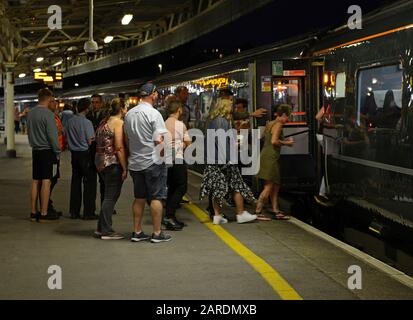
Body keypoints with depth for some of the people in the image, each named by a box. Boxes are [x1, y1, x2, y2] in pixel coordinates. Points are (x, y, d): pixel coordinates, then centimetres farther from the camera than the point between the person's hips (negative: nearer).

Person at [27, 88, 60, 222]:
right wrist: (57, 152, -6)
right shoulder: (48, 114, -14)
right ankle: (44, 213, -4)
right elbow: (52, 135, -15)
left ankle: (34, 212, 15)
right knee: (46, 181, -4)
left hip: (35, 150, 7)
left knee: (36, 181, 11)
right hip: (46, 150, -7)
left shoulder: (30, 113, 9)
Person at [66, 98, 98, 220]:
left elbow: (67, 139, 11)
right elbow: (90, 141, -13)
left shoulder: (70, 121, 5)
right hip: (85, 154, -6)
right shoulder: (86, 122, -13)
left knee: (75, 182, 11)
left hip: (74, 153, 6)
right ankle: (88, 212, -1)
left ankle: (74, 212, 14)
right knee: (89, 182, 0)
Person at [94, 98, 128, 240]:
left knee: (109, 196, 16)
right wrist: (125, 168, -16)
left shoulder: (105, 122, 15)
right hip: (113, 163, -9)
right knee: (111, 197, -3)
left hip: (101, 162, 9)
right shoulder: (118, 122, -12)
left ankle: (101, 228, 20)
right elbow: (119, 147, -18)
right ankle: (106, 231, 0)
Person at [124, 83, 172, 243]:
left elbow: (126, 138, 15)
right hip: (153, 162, -6)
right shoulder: (153, 113, -14)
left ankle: (137, 232, 16)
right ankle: (157, 233, 4)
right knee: (156, 198, 1)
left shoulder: (129, 114, 7)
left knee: (139, 198, 13)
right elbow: (159, 140, -19)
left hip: (135, 162, 6)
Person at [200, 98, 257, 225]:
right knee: (237, 186, 2)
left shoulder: (212, 122, 14)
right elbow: (223, 142, -18)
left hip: (212, 161, 8)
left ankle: (216, 215, 8)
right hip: (224, 160, -8)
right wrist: (228, 159, -18)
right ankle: (241, 214, 6)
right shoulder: (223, 122, -12)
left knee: (216, 187, 7)